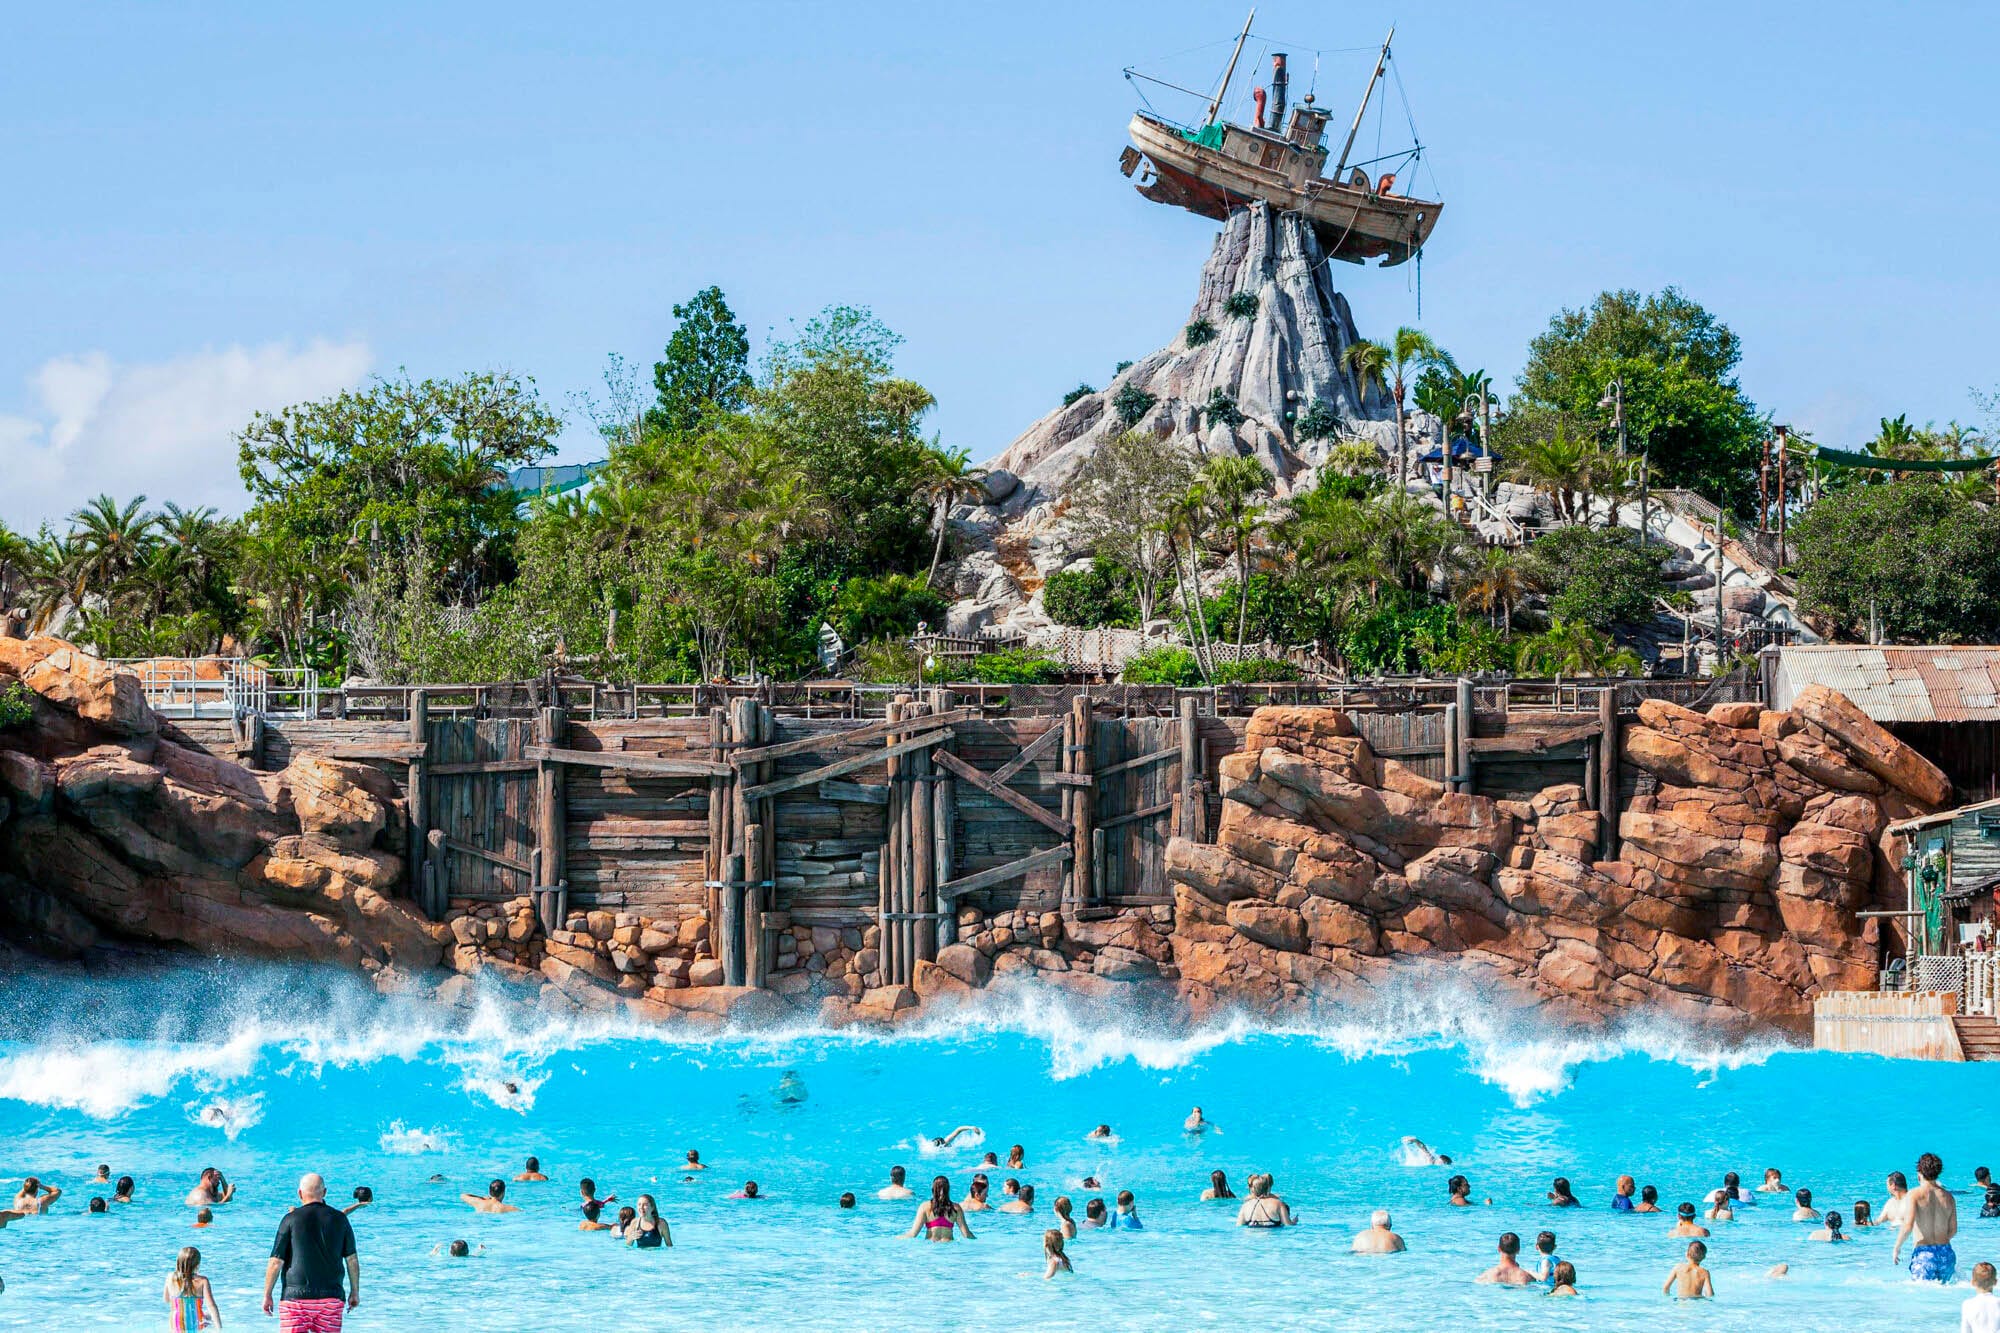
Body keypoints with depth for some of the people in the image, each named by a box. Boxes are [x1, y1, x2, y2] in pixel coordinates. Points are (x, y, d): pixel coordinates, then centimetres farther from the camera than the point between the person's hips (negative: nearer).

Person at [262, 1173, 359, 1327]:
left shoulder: (291, 1219, -4)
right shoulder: (339, 1219, 4)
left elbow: (276, 1262, -4)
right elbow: (352, 1259, 8)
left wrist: (267, 1295, 5)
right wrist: (355, 1292, 19)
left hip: (296, 1296, -2)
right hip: (331, 1296, 2)